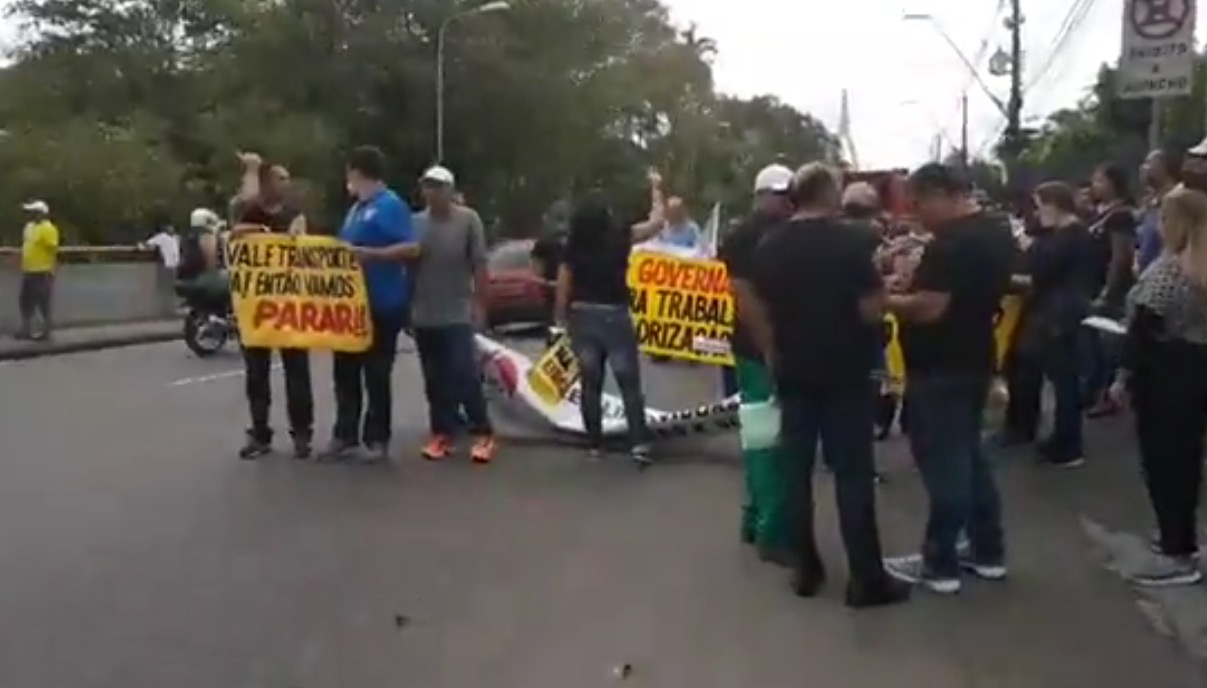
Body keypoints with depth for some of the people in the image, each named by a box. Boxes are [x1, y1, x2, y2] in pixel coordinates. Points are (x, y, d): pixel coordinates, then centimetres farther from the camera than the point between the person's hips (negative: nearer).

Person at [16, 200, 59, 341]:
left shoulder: (48, 229, -14)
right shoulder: (29, 227, 13)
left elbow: (53, 252, -17)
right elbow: (26, 248, 20)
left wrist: (51, 272, -19)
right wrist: (23, 268, 19)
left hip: (42, 273, -9)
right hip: (28, 272, 9)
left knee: (44, 304, -1)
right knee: (25, 302, 12)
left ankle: (46, 332, 7)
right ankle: (26, 330, 19)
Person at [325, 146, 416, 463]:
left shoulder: (390, 205, -11)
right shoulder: (356, 208, 17)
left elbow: (411, 248, -21)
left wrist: (370, 254, -26)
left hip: (381, 304, -9)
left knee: (376, 375, 0)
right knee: (345, 371, 10)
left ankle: (377, 440, 10)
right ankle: (346, 437, 18)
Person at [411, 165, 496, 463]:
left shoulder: (468, 219, -4)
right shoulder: (415, 223, 7)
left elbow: (480, 265, -5)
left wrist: (479, 304, -8)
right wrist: (407, 308, 11)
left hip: (457, 314, -4)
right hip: (424, 316, 4)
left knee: (465, 376, -8)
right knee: (435, 380, 8)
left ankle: (483, 434, 1)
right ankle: (441, 434, 14)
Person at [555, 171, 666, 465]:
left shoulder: (573, 246, -5)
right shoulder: (621, 237, -10)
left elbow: (563, 289, -2)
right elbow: (657, 221, 3)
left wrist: (561, 319, 11)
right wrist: (656, 188, 15)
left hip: (582, 316, 3)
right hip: (614, 316, -2)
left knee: (590, 383, 13)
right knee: (629, 383, 3)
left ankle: (594, 443, 17)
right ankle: (639, 443, -6)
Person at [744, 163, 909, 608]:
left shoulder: (770, 246, 3)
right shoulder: (849, 241, -12)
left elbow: (754, 309, 6)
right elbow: (871, 310, -14)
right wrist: (878, 291, 6)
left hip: (793, 372, 4)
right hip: (844, 372, -4)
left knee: (796, 471, 10)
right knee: (853, 474, 0)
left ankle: (805, 569, 16)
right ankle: (866, 578, 4)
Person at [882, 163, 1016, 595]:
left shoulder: (951, 243, -22)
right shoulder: (998, 231, 10)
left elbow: (929, 308, -26)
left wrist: (886, 300, -10)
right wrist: (914, 287, 12)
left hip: (939, 368, -10)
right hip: (974, 360, 10)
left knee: (943, 463, -2)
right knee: (968, 455, 18)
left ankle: (939, 565, 7)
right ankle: (988, 552, 26)